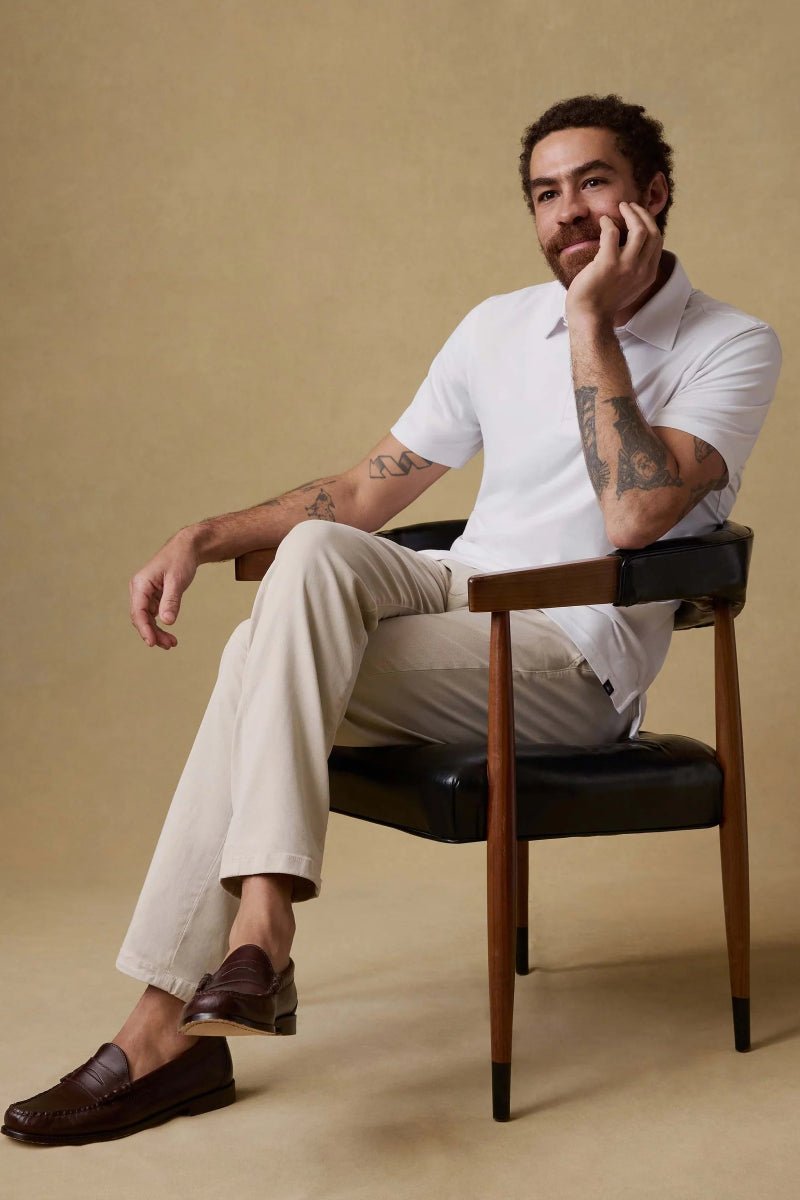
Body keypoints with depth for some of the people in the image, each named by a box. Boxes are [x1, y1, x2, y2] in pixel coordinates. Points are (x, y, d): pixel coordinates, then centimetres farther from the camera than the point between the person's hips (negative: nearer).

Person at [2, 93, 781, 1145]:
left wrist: (591, 322, -17)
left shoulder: (731, 347, -4)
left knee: (263, 663, -25)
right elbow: (369, 490, 15)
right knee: (315, 548, -27)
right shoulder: (499, 326, 14)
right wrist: (206, 537, 2)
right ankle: (256, 927, -30)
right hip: (458, 594, 6)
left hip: (574, 668, -5)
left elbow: (634, 516, -22)